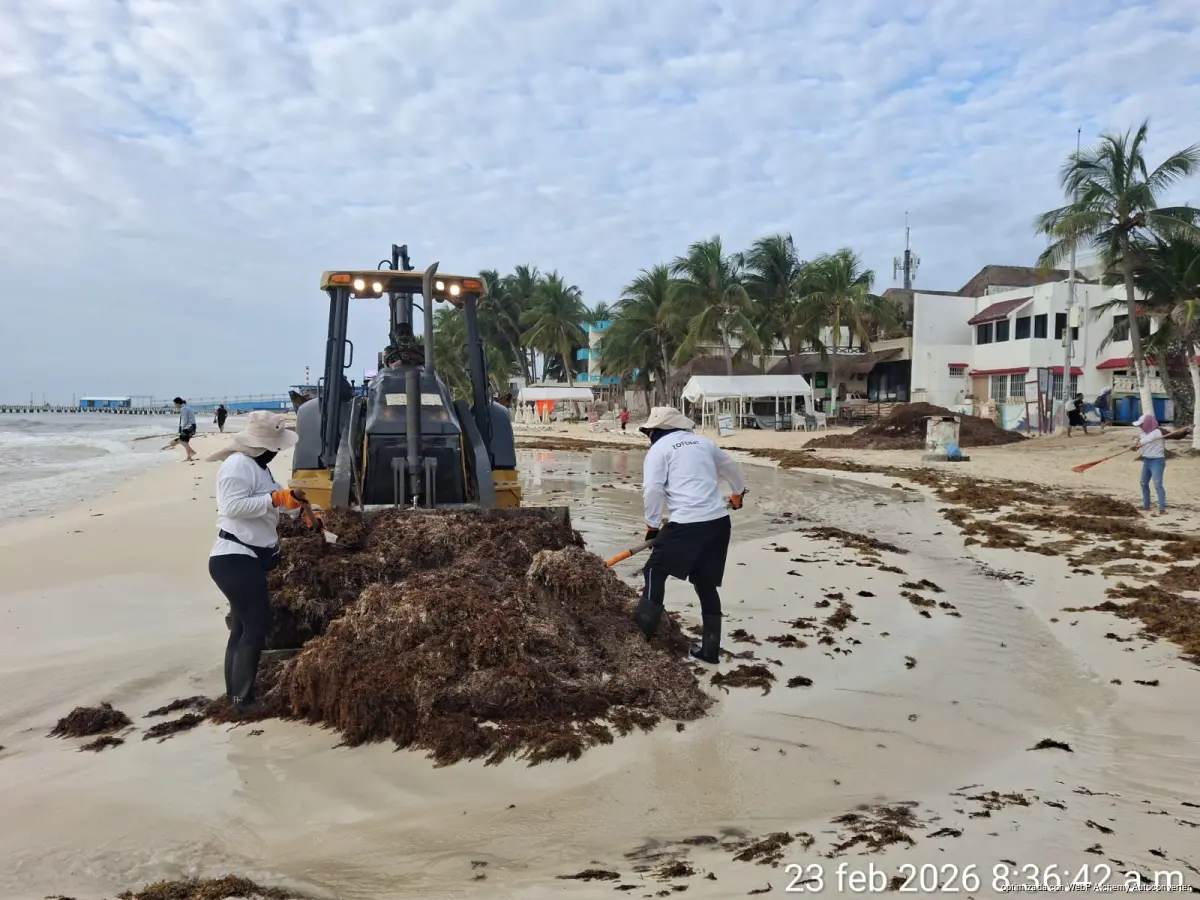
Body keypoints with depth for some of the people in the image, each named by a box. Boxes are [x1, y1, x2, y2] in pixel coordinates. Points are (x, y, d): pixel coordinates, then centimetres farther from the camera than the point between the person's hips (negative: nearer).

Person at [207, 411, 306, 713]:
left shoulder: (258, 466, 16)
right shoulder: (238, 465, -16)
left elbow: (264, 507, 21)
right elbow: (233, 506, -25)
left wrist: (295, 505, 7)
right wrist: (275, 499, -26)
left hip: (250, 559, 11)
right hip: (235, 560, -11)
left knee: (243, 628, 14)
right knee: (256, 627, -9)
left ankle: (235, 695, 23)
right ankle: (243, 698, -2)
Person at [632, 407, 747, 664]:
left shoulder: (659, 449, 2)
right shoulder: (703, 442, 19)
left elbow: (652, 489, -9)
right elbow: (730, 467, 33)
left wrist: (652, 523, 4)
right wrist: (738, 492, 52)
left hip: (686, 523, -6)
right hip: (719, 521, 6)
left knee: (656, 571, 13)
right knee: (707, 584, 15)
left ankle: (645, 626, 15)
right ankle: (710, 648, 18)